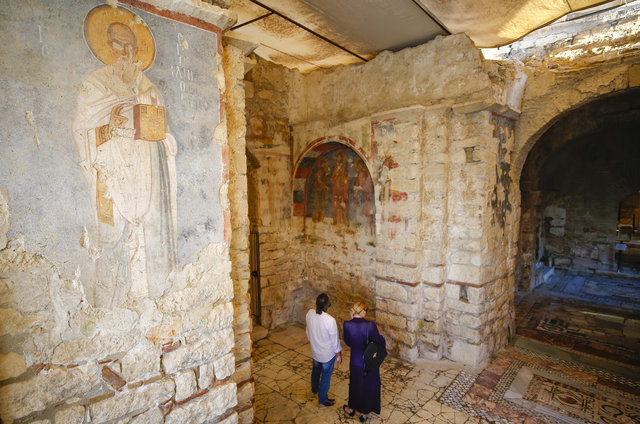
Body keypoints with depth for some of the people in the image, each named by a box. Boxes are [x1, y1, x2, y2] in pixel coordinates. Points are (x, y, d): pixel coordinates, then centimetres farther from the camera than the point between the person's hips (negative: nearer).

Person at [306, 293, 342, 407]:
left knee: (316, 370, 31)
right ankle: (323, 399, 38)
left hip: (315, 350, 5)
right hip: (328, 353, -5)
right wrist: (338, 354, -3)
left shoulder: (310, 313, -20)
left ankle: (315, 389, 57)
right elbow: (335, 339, -21)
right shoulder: (330, 320, -36)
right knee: (326, 376, 18)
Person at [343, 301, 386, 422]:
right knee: (369, 386, 23)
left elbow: (348, 342, -4)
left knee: (354, 384, 28)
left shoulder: (346, 325, -19)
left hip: (355, 361, 2)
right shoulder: (370, 325, -28)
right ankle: (364, 413, 42)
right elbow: (380, 342, -18)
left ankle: (351, 408, 49)